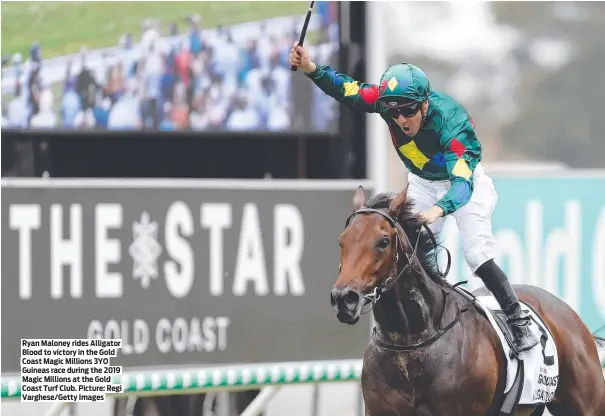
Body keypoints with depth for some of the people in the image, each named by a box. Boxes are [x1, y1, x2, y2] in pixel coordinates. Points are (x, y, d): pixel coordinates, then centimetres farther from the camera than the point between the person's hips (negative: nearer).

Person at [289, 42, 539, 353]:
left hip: (463, 179, -5)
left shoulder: (450, 122, -41)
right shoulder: (390, 100, -27)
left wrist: (439, 209, -69)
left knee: (477, 254, -18)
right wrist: (311, 69, -30)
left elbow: (461, 182, -51)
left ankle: (518, 322, -9)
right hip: (422, 183, 5)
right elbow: (347, 91, -14)